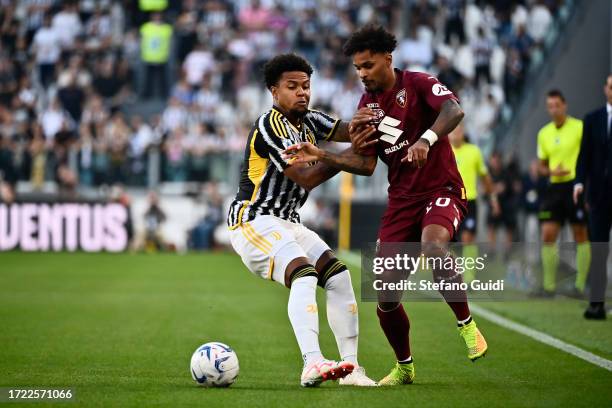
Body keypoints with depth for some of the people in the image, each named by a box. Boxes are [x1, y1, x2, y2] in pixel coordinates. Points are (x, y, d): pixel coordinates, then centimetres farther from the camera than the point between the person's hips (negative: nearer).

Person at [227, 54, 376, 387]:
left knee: (339, 276, -3)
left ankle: (350, 367, -2)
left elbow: (347, 131, -2)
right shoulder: (271, 126, -16)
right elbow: (306, 178, -23)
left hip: (286, 224, 9)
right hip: (253, 221, -9)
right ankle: (312, 365, -43)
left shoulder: (310, 121, 11)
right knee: (304, 275, -30)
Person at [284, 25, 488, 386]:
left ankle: (467, 326, -20)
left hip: (442, 190, -6)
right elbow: (366, 164, 6)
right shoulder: (368, 106, 8)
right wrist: (322, 156, -7)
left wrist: (426, 140, -45)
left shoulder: (418, 84, -8)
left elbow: (454, 111, -28)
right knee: (386, 295, -1)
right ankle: (404, 367, 22)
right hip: (402, 200, 6)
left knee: (432, 246, -38)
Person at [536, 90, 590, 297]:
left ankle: (580, 284, 6)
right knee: (547, 234, -4)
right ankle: (548, 285, 1)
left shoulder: (579, 127, -5)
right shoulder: (543, 133, 11)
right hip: (555, 187, 5)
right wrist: (552, 171, -4)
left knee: (581, 236, 0)